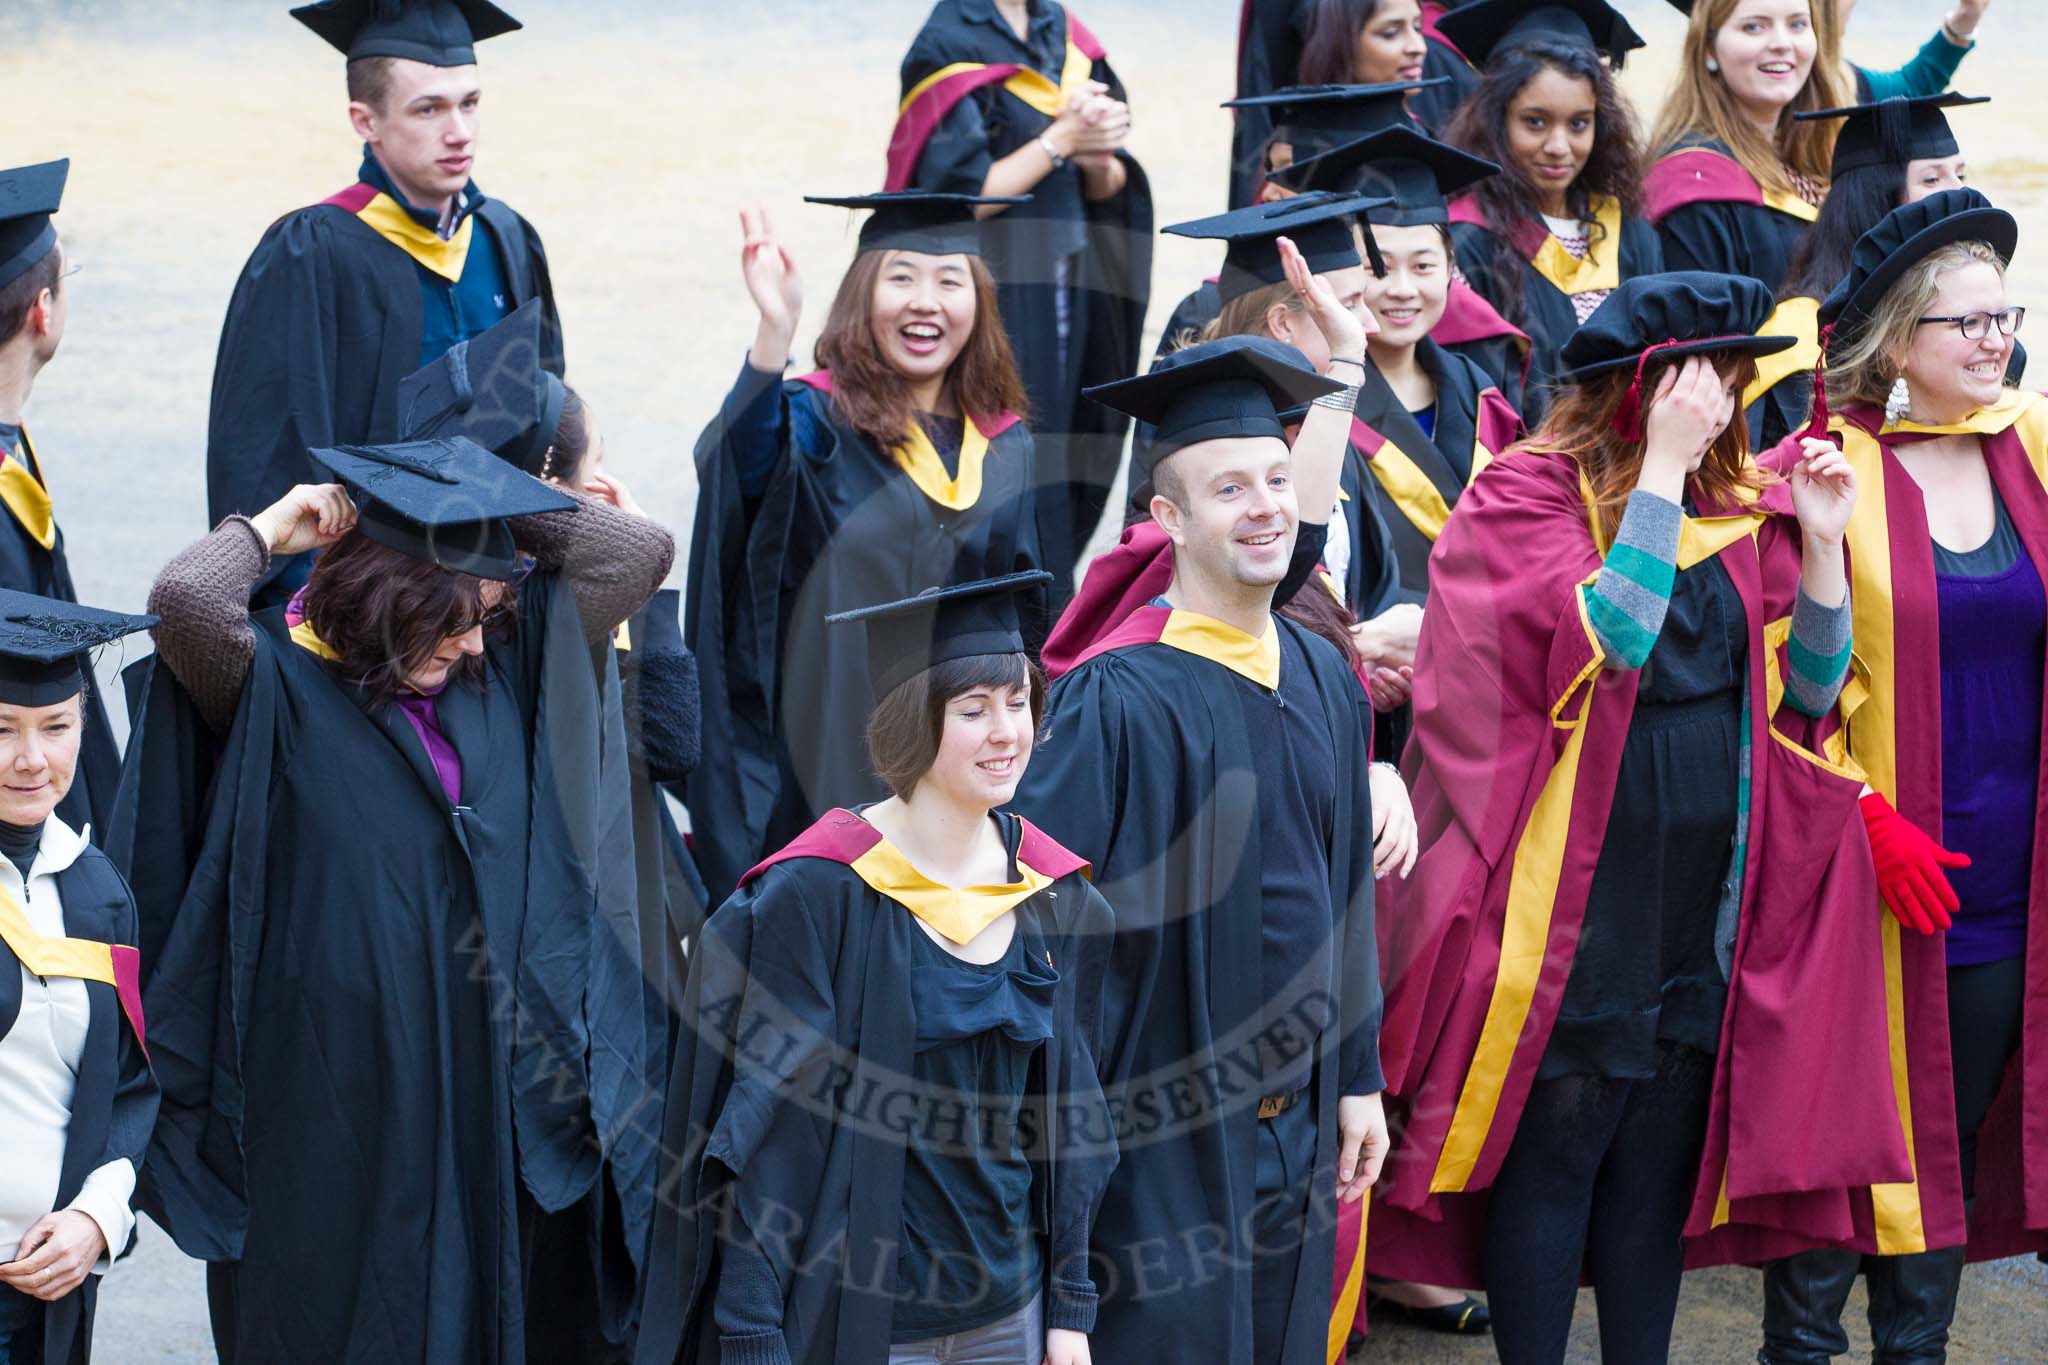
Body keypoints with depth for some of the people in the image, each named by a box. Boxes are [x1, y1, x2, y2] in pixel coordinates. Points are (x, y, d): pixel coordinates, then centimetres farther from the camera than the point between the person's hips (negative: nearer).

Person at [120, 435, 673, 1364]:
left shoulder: (502, 665, 3)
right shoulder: (272, 681, -12)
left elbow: (642, 553, 4)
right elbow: (185, 597, -32)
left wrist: (493, 514, -2)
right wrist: (273, 528, -13)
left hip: (482, 1074, 5)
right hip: (326, 1083, -5)